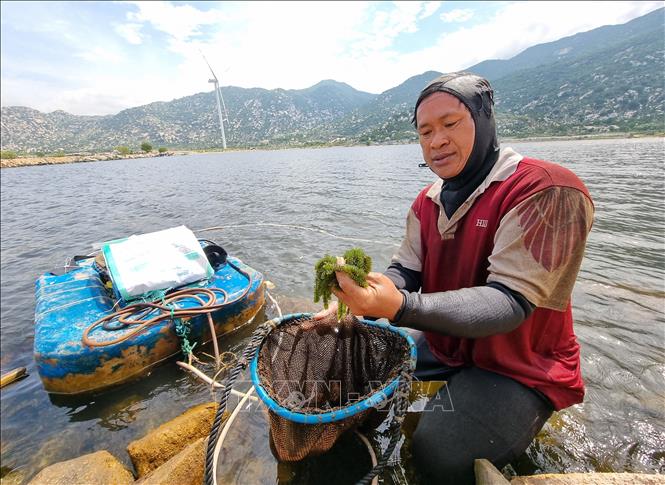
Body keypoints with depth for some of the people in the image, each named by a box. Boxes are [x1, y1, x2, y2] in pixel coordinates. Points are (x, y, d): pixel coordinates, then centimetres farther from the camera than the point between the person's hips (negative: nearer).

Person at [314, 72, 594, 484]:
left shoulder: (546, 191, -22)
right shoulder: (428, 201, 1)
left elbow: (510, 302, -30)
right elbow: (405, 272, -3)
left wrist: (400, 307, -45)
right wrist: (361, 300, -26)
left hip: (518, 367, -5)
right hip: (441, 346, 6)